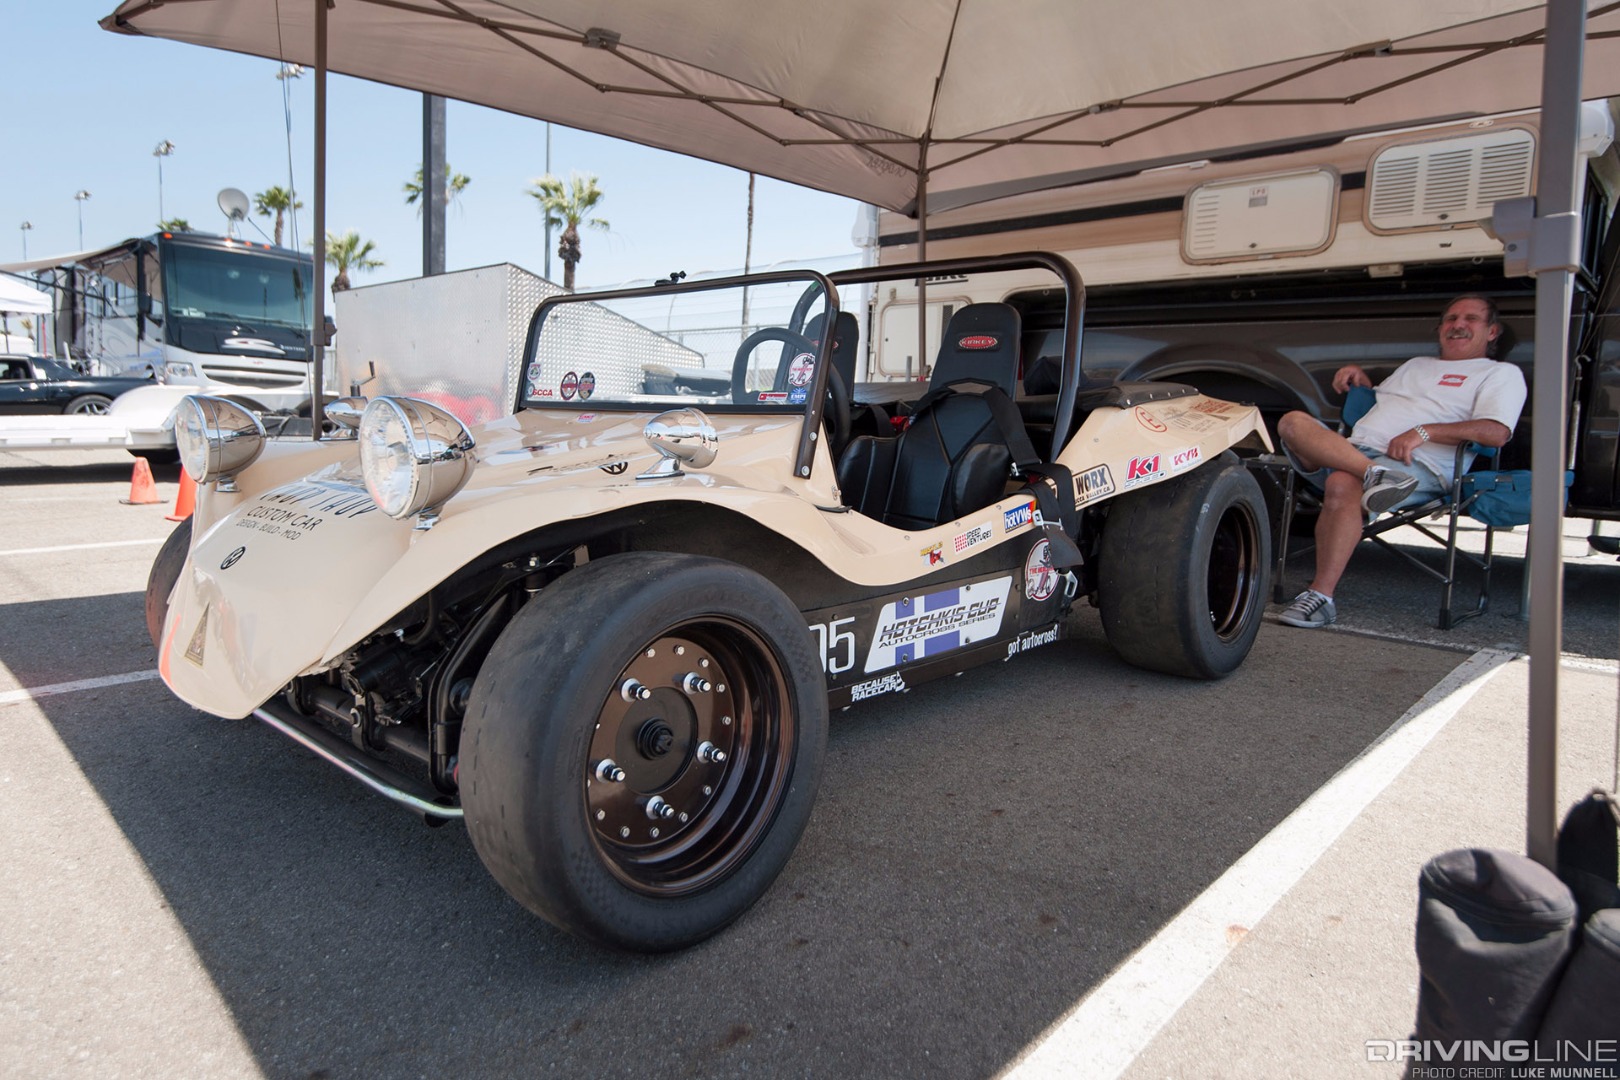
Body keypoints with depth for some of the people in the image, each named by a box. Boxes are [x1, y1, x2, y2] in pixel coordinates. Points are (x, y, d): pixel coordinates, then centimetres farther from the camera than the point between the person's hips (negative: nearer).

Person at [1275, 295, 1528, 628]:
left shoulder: (1502, 373, 16)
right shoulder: (1416, 364, 37)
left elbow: (1496, 432, -3)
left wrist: (1424, 431, -12)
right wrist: (1359, 378, 21)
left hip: (1416, 465, -6)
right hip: (1353, 449, 6)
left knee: (1342, 485, -39)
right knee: (1294, 422, -23)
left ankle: (1321, 598, -38)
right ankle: (1374, 475, -39)